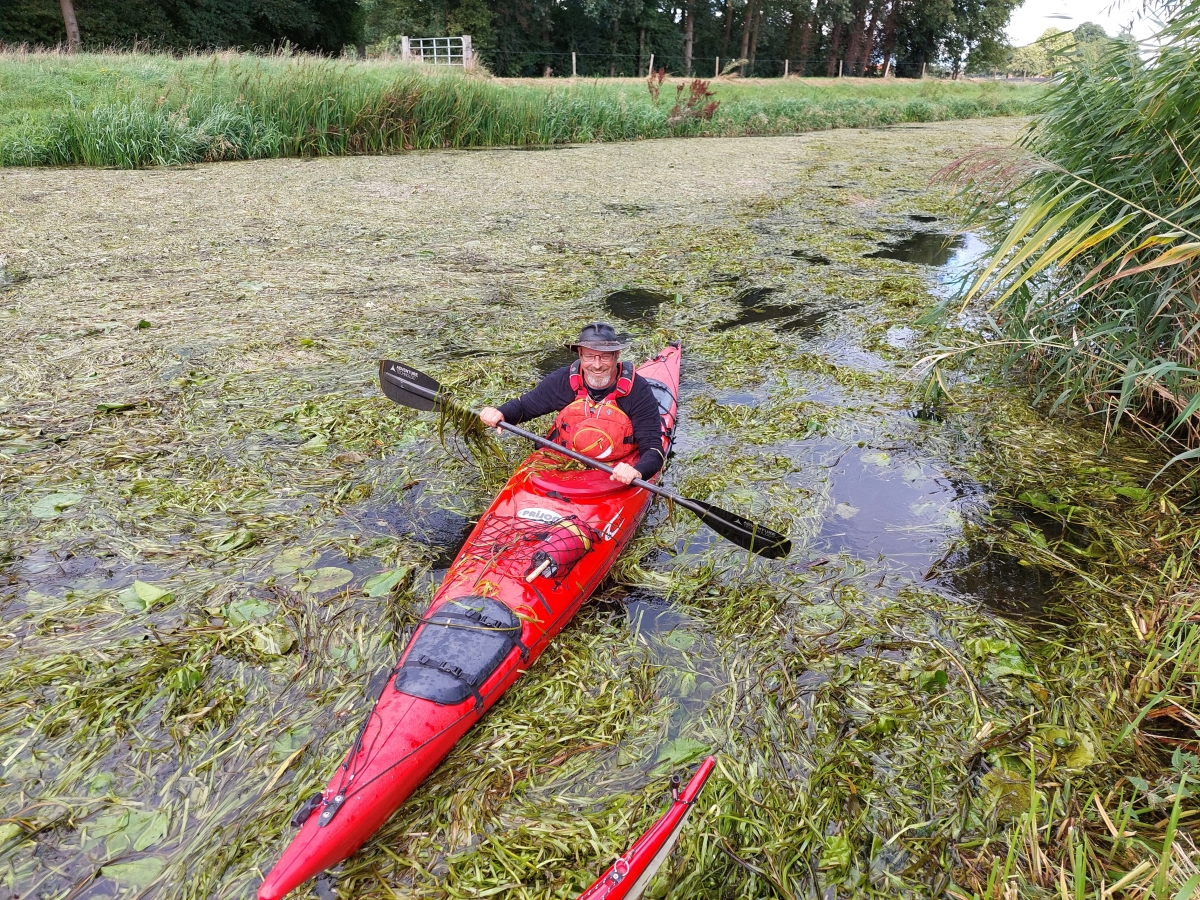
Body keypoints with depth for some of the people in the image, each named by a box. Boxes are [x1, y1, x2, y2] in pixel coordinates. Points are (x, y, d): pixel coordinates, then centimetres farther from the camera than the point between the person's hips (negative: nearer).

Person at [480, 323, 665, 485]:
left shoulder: (638, 391, -13)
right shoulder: (563, 381, -6)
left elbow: (653, 448, -15)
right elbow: (523, 406, 9)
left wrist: (637, 471, -38)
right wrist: (499, 414, -14)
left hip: (616, 476, -2)